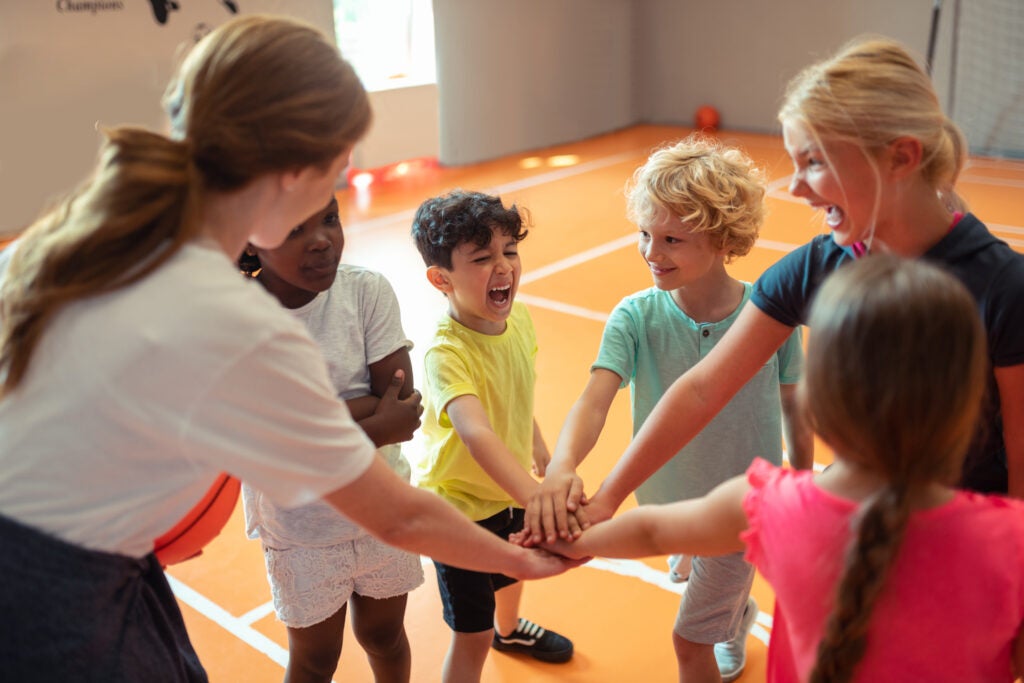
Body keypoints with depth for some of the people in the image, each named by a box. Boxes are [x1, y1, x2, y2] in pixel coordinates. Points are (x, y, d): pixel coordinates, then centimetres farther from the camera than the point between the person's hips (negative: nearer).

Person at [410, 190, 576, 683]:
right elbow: (476, 434, -51)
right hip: (458, 503, -8)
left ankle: (510, 629, 66)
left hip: (509, 489, 8)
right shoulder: (445, 354, -36)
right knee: (472, 635, 4)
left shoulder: (518, 319, -11)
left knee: (513, 572, 34)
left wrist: (538, 448, 17)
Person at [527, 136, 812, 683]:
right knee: (721, 596, 32)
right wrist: (561, 465, -54)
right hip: (668, 500, 3)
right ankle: (738, 618, 67)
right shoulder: (635, 317, -20)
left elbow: (794, 408, -6)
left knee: (690, 638, 5)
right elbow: (595, 398, -34)